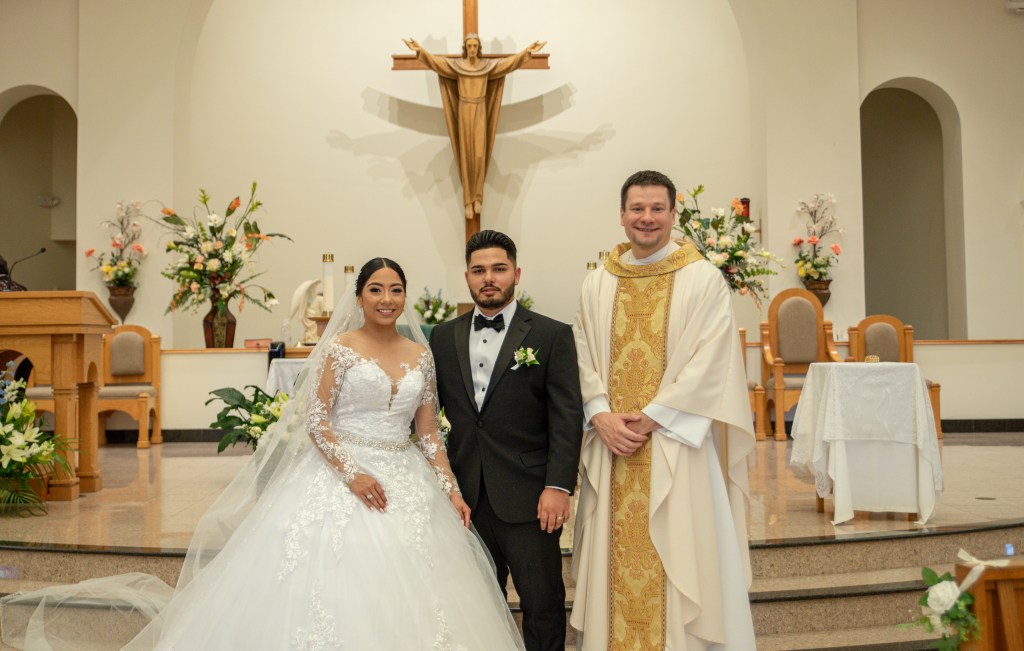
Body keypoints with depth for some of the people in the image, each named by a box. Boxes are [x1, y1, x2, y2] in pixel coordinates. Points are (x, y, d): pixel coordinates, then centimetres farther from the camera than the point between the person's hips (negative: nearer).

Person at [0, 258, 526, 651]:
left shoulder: (421, 355, 9)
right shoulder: (340, 348, -3)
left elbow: (428, 432, 9)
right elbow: (314, 420, -7)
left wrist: (451, 490, 0)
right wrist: (351, 472, -18)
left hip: (406, 486, 4)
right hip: (339, 478, -4)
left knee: (405, 598, 4)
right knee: (332, 589, -4)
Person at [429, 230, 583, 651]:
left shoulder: (552, 336, -2)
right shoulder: (443, 337, 9)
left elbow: (567, 418, -7)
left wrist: (558, 486, -15)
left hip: (528, 497, -3)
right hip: (466, 495, 4)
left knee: (543, 601, 4)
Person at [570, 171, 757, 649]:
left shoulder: (703, 279, -2)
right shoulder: (597, 283, 10)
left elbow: (709, 363, -9)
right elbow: (583, 357, 7)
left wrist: (651, 417, -13)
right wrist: (602, 417, -9)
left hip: (675, 444, -3)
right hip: (611, 445, 4)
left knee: (677, 557, 1)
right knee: (615, 559, 8)